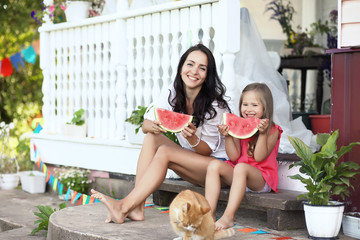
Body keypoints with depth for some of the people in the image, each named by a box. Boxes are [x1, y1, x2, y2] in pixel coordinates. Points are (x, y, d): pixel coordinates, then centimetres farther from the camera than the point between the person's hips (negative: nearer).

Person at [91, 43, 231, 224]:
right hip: (191, 163, 6)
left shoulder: (215, 104, -17)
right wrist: (153, 126, -28)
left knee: (164, 152, -25)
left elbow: (208, 150, -14)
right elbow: (145, 125, -4)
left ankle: (124, 206, -27)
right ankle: (137, 208, -23)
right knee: (152, 137, -15)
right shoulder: (173, 94, -2)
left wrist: (192, 138, -36)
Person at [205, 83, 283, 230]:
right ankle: (209, 213, -30)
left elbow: (259, 157, -13)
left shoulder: (272, 130, -2)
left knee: (241, 167, -35)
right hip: (235, 175, 5)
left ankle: (228, 217, -40)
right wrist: (227, 136, -12)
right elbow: (234, 157, 0)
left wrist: (262, 133, -21)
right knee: (214, 165, -20)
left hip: (260, 179, -5)